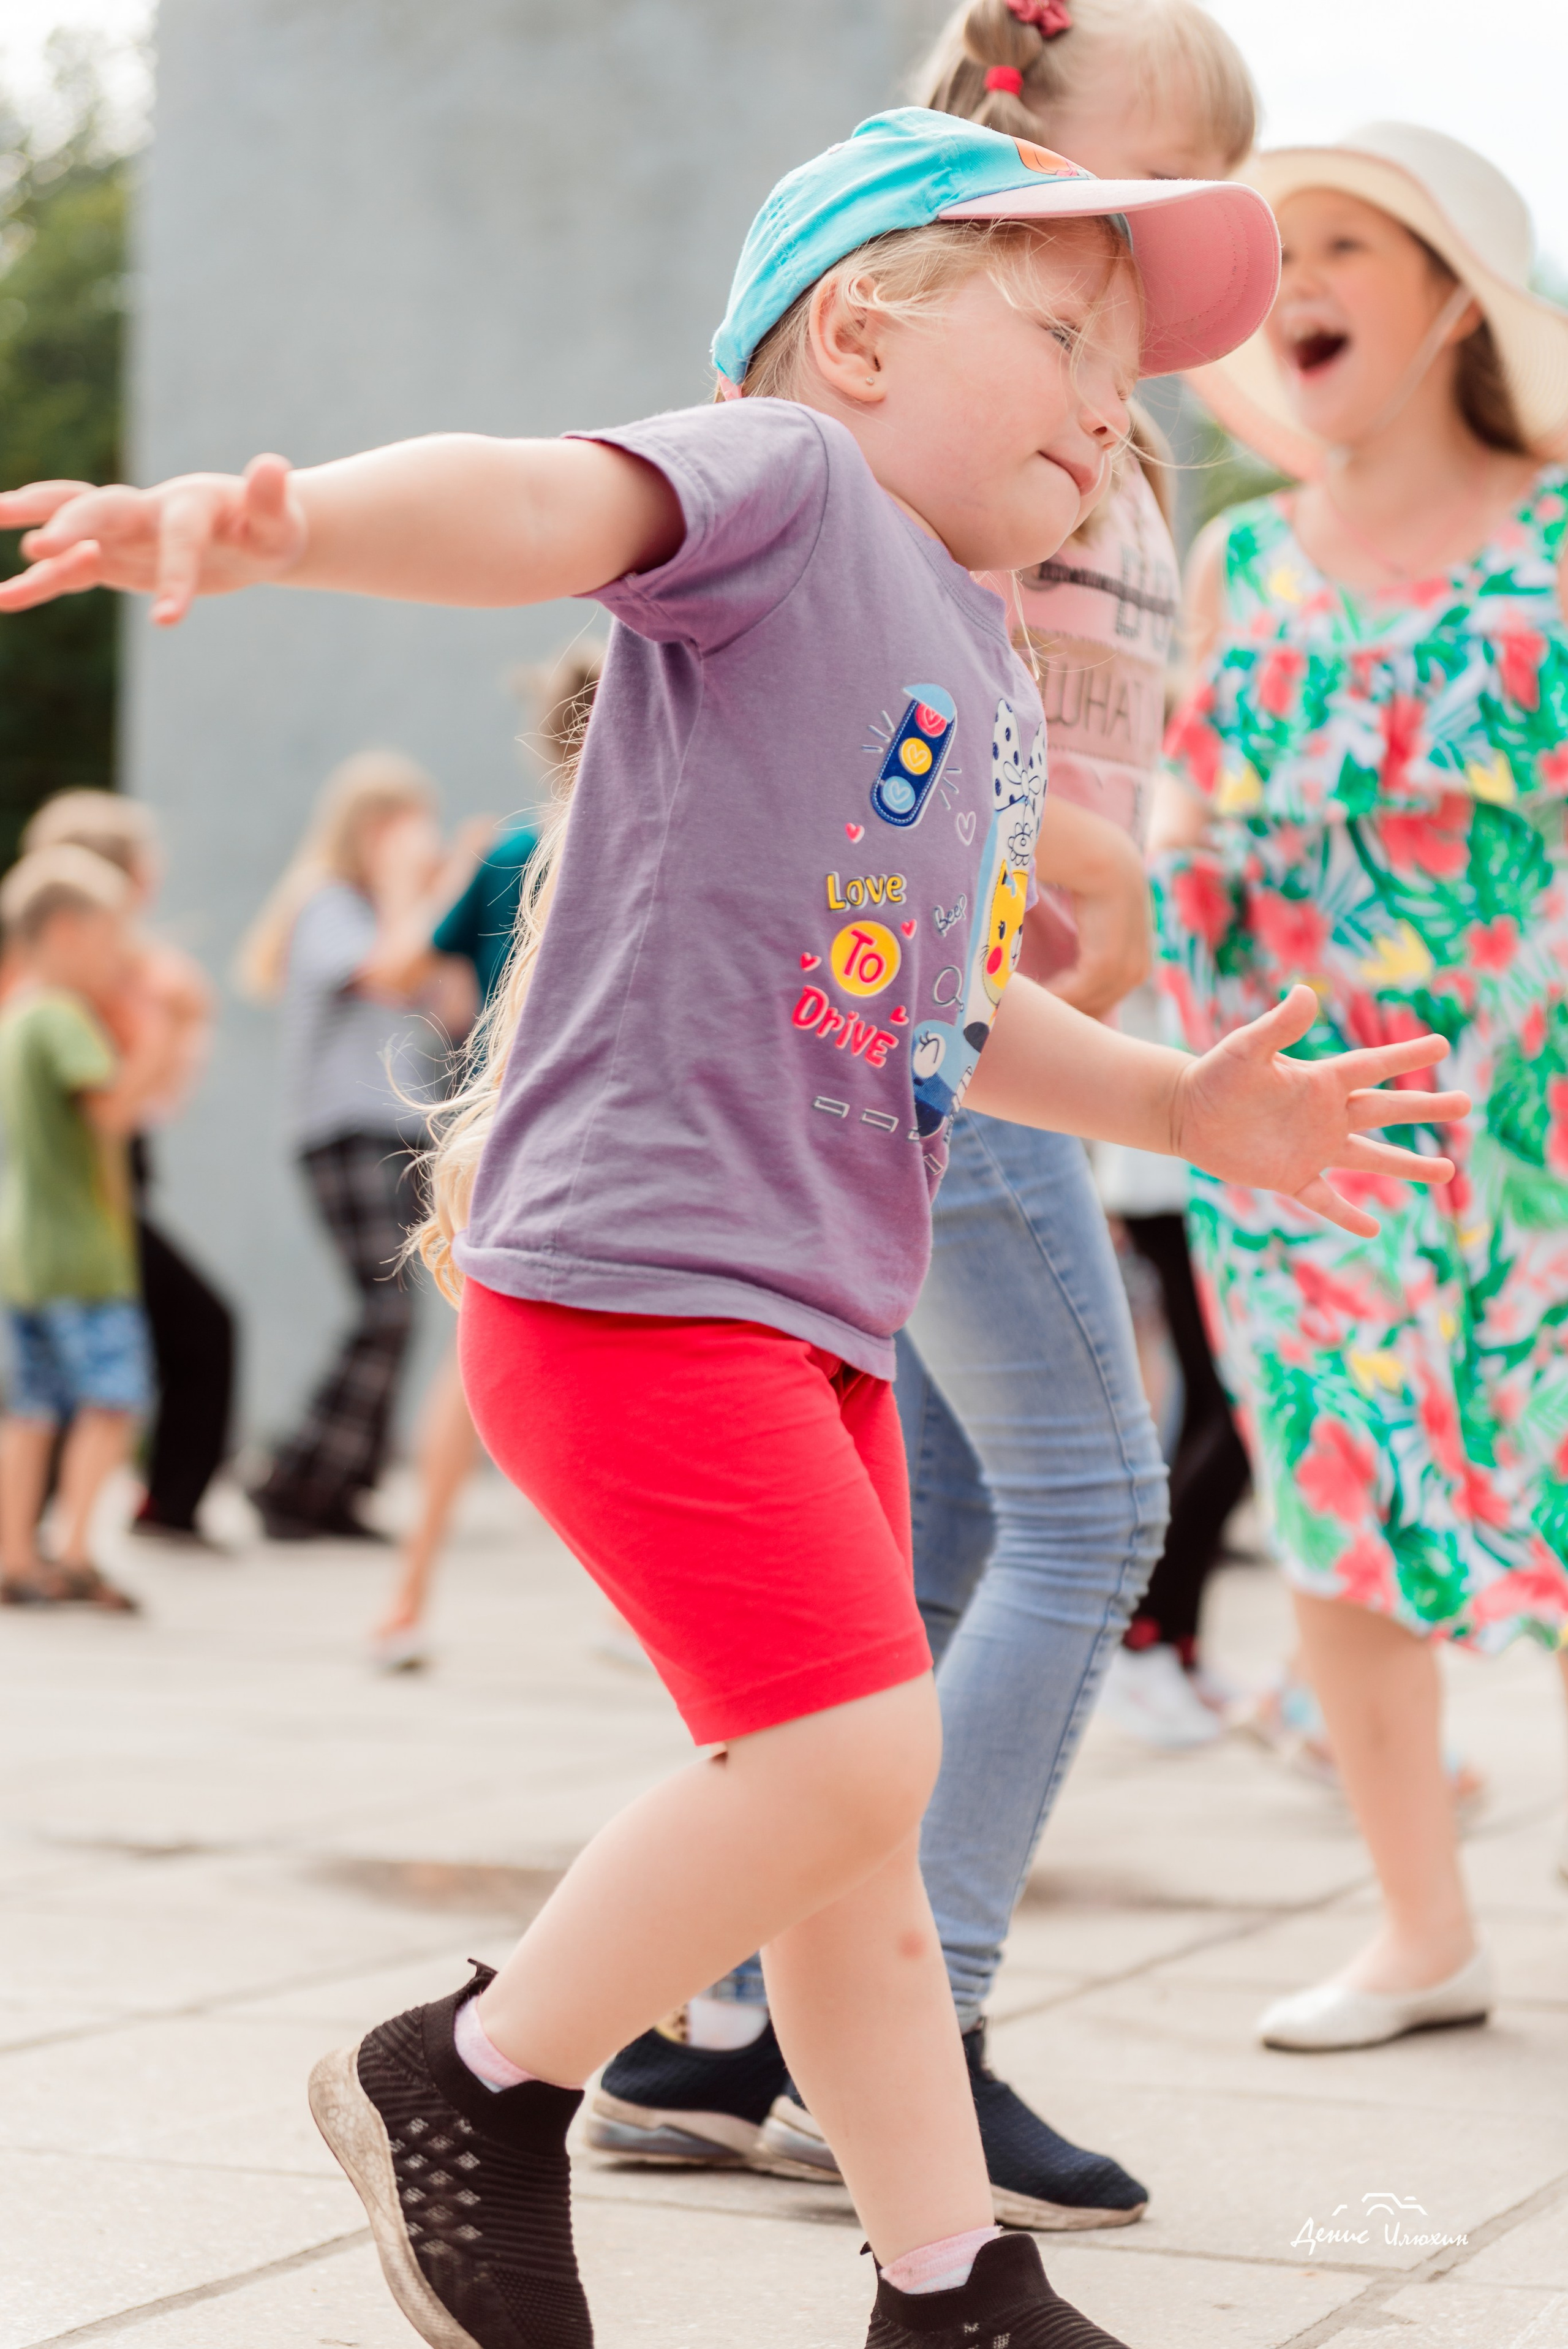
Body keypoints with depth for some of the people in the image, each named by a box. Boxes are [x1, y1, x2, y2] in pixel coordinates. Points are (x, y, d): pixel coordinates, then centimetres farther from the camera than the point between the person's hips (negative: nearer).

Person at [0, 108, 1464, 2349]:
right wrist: (277, 526, -47)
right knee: (847, 1746, -16)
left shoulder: (987, 676, 20)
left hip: (816, 1312, 9)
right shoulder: (786, 482, -6)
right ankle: (473, 2082, 4)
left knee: (855, 1819, 14)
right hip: (633, 1271, -9)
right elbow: (542, 501, -28)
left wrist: (1181, 1103, 20)